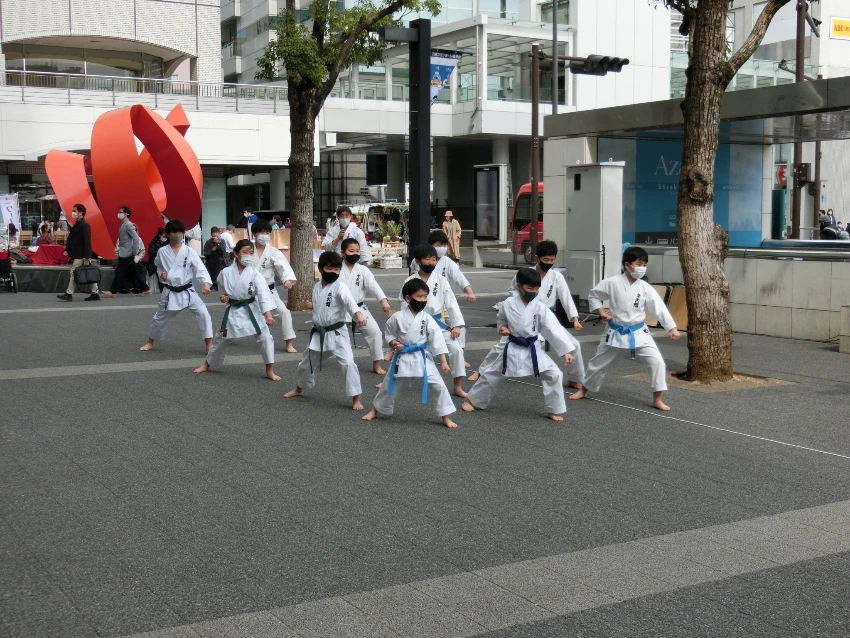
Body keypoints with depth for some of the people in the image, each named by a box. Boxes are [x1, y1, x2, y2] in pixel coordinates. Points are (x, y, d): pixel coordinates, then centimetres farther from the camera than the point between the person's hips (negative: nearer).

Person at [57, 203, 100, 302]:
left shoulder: (85, 225, -14)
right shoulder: (76, 225, 15)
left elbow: (87, 241, -19)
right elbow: (71, 238, 18)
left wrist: (86, 256, -22)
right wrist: (67, 250, 8)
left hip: (81, 255, -9)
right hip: (76, 254, 9)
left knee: (74, 273, -7)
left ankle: (69, 294, -4)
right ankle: (95, 294, 12)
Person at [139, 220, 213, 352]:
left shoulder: (189, 251, -7)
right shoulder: (162, 252, -1)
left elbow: (200, 268, -15)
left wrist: (206, 283, -31)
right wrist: (161, 274, -8)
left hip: (187, 291, -2)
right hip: (170, 292, 2)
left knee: (203, 313, -18)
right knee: (159, 318, 14)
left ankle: (209, 345, -9)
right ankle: (150, 342, 40)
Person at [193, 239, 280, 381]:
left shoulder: (254, 274, -15)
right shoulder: (226, 272, -9)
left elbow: (263, 293, -24)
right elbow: (222, 288, 14)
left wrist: (268, 315, -35)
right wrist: (224, 297, -8)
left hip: (252, 310, -1)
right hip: (233, 311, 2)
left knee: (265, 337, -13)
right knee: (221, 339, 15)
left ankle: (270, 371, 0)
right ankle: (207, 364, 39)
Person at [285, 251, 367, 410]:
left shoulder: (340, 287, -17)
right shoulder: (316, 287, 4)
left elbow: (349, 300, -38)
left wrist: (358, 314, -55)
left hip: (336, 333, -6)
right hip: (318, 333, 6)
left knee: (348, 363, -20)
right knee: (306, 362, 21)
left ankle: (356, 398, -9)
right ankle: (300, 388, 48)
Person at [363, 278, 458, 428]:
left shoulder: (427, 319, -9)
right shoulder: (398, 317, -9)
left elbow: (437, 339, -10)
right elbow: (389, 333, 6)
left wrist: (444, 361, -14)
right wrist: (393, 343, -15)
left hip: (422, 357, 0)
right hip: (402, 357, 0)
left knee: (438, 385, -9)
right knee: (389, 385, 15)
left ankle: (445, 417, 4)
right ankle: (375, 410, 38)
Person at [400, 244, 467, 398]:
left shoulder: (441, 280, -4)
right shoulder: (410, 282, -5)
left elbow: (451, 303, -4)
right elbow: (404, 303, 0)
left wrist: (456, 325, -9)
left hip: (439, 323, 0)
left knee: (456, 348, -13)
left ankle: (458, 387, -2)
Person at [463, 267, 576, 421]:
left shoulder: (540, 309, -13)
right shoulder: (508, 304, -9)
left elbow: (554, 329, -16)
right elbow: (501, 319, 11)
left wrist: (566, 351, -20)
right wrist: (502, 328, -11)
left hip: (533, 350, 0)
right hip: (513, 349, 0)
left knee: (554, 374, -12)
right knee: (492, 374, 10)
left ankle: (553, 410, 7)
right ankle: (471, 400, 32)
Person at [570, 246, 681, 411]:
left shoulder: (645, 288, -10)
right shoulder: (612, 283, -12)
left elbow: (659, 308, -10)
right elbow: (593, 295, 1)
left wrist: (672, 327, -17)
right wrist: (601, 312, -11)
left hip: (638, 333, 0)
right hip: (616, 332, 0)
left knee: (656, 361, -13)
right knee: (598, 362, 13)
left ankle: (657, 399, 1)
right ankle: (584, 390, 38)